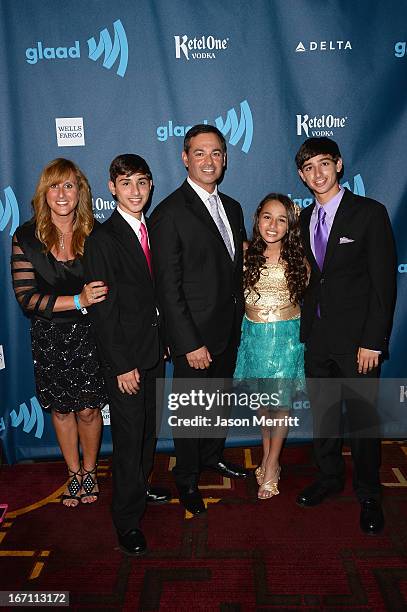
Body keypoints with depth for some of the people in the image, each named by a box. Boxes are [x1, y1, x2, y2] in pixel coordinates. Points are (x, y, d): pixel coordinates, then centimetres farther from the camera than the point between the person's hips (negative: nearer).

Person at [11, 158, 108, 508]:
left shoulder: (95, 234, -6)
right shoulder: (26, 237, -8)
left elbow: (107, 286, 3)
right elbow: (26, 297, -13)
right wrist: (77, 301, -23)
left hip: (88, 334, 0)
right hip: (49, 338, 1)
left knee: (88, 410, 9)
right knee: (61, 410, 16)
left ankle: (89, 470, 36)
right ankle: (74, 473, 39)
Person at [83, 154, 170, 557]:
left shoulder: (151, 230, 7)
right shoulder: (102, 240, -15)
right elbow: (102, 310, -17)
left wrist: (165, 341, 8)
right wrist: (122, 365, -17)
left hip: (154, 350, 7)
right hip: (124, 357, -7)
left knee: (149, 427, 21)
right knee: (129, 435, 2)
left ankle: (140, 485, 43)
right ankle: (127, 520, 18)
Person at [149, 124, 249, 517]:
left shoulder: (232, 208, 8)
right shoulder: (169, 213, -16)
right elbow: (168, 288, -18)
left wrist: (239, 320, 9)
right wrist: (191, 343, -19)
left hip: (229, 330, 7)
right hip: (195, 336, -7)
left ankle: (212, 456, 46)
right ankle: (187, 480, 31)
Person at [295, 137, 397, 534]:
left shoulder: (370, 213, -8)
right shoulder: (305, 219, 10)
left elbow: (384, 282, -11)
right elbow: (311, 275, 12)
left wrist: (373, 341, -16)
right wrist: (305, 326, 4)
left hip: (356, 337, -5)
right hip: (316, 335, 5)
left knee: (362, 419, 5)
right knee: (322, 412, 16)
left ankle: (368, 495, 25)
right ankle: (329, 476, 37)